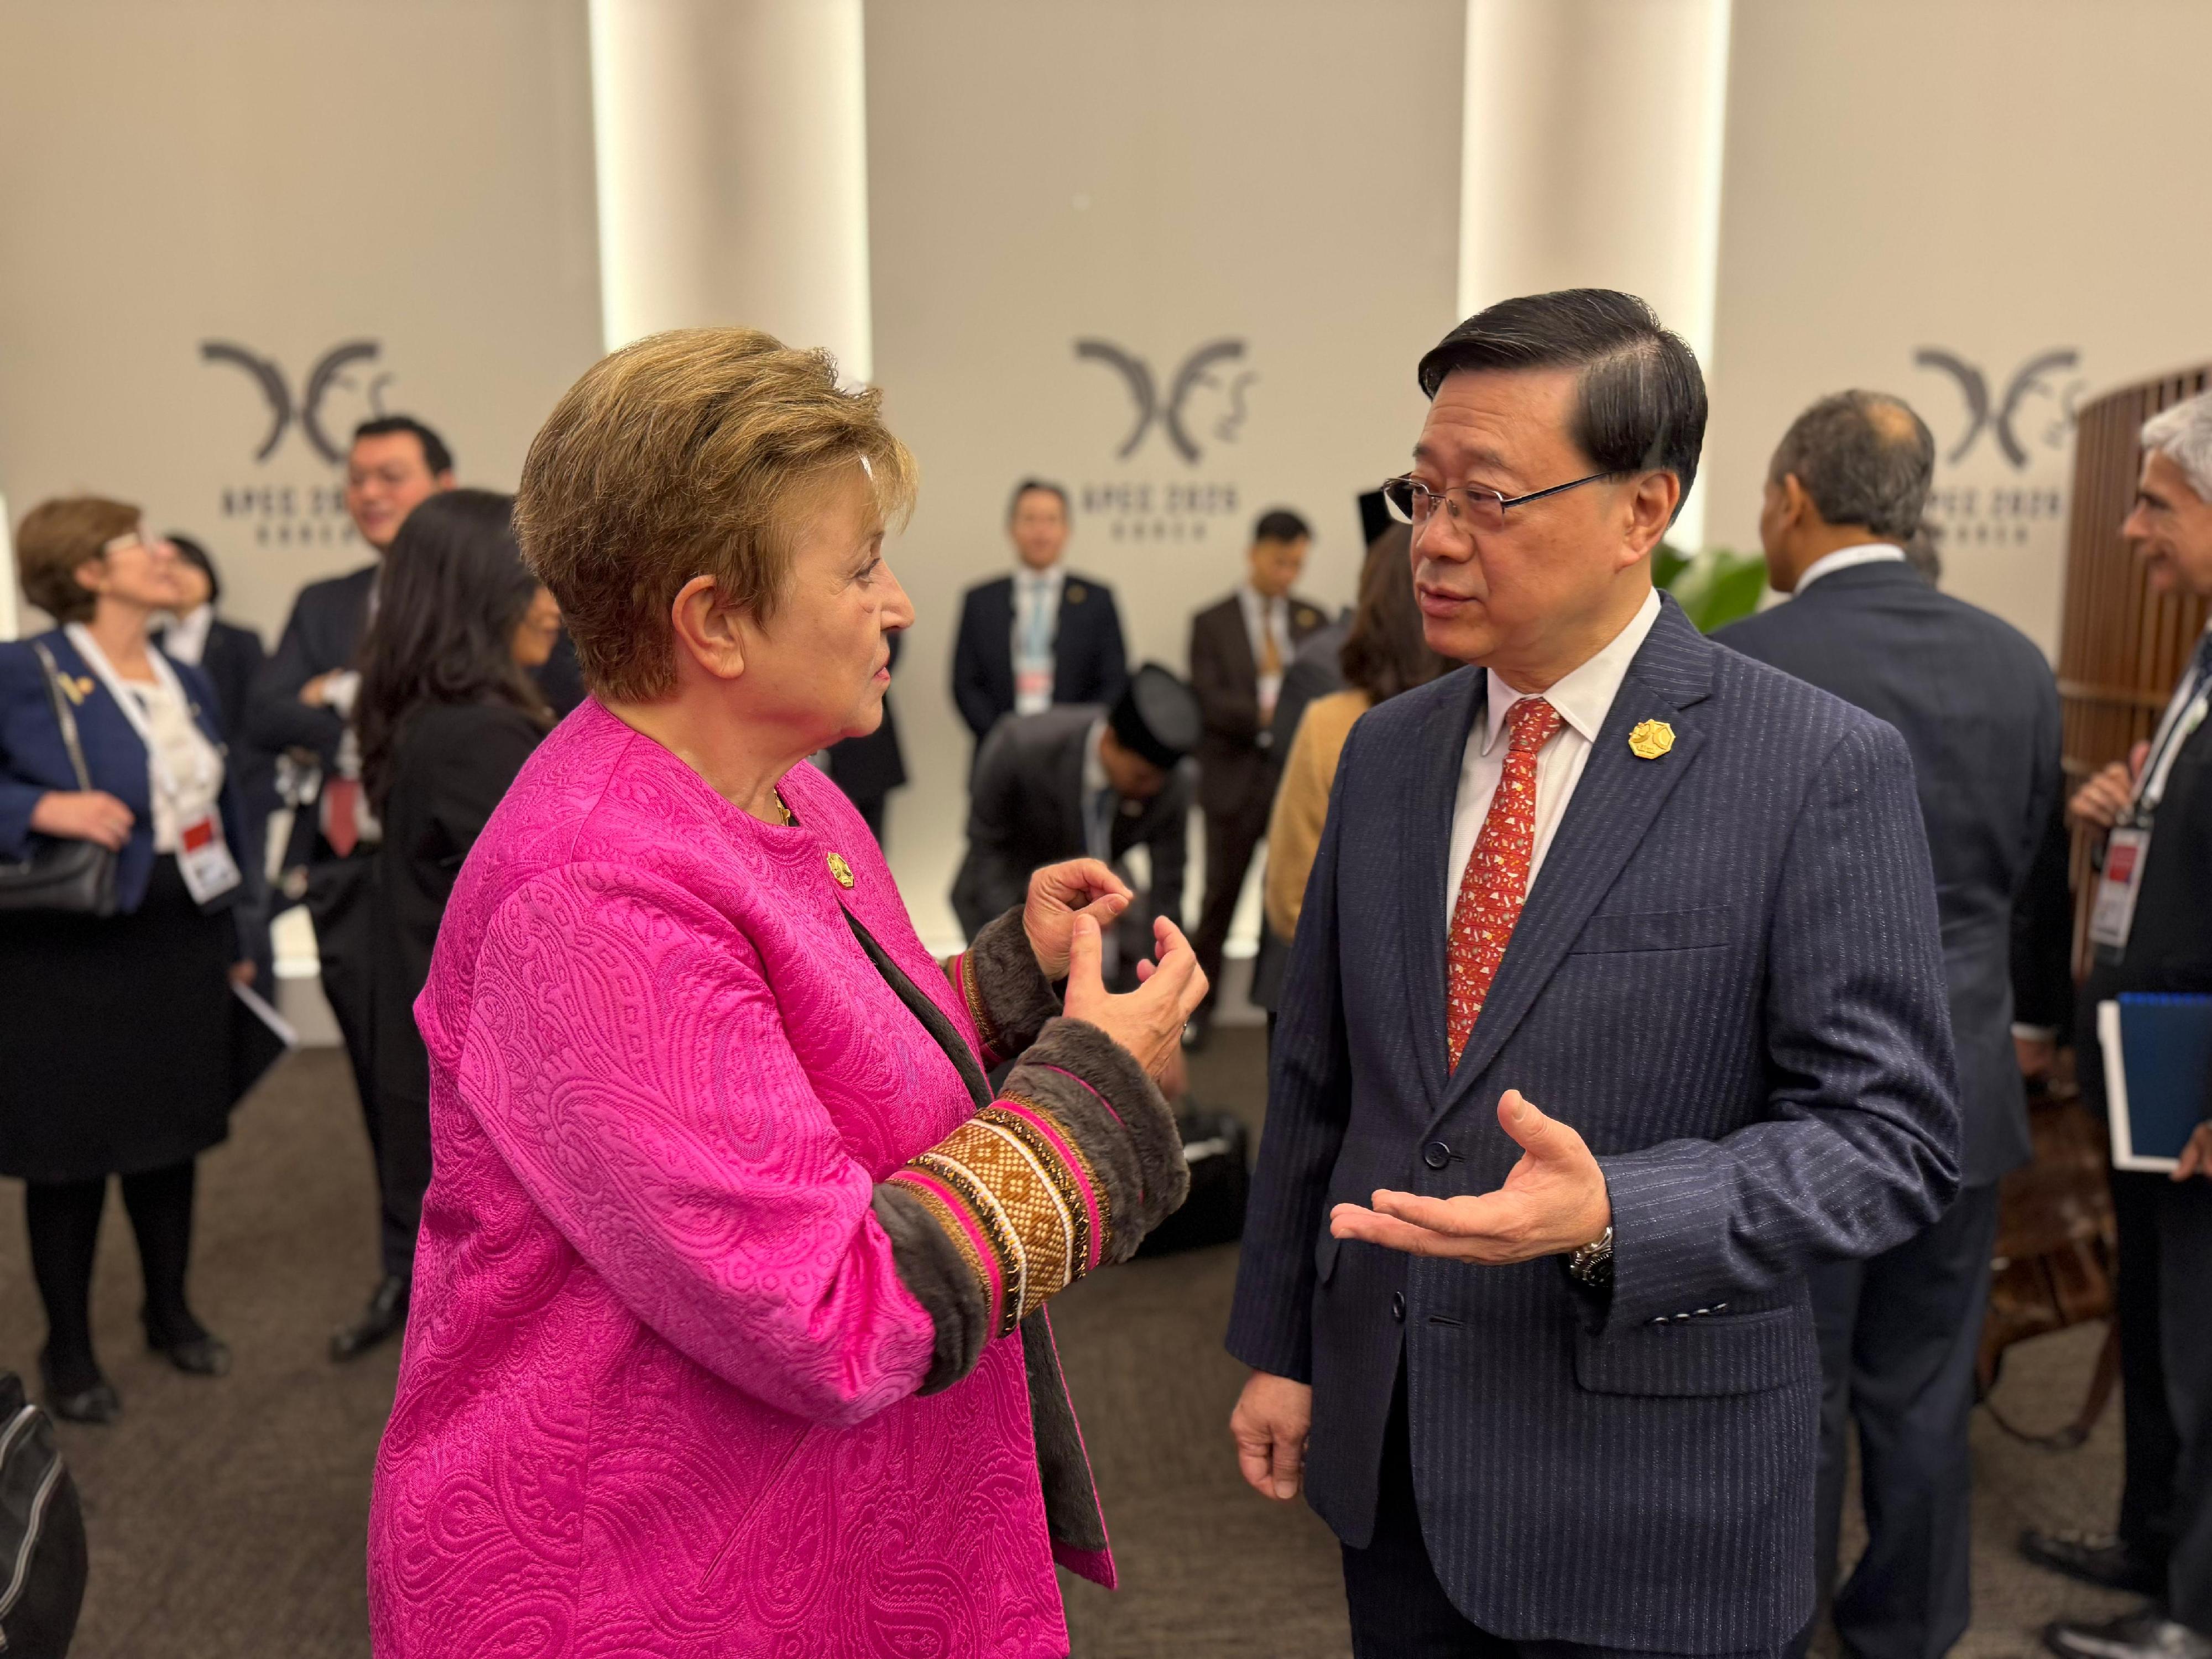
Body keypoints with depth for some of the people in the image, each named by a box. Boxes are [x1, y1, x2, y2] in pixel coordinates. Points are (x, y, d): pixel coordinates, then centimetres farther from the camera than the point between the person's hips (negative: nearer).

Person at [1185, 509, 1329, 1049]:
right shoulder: (1213, 623, 4)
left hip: (1298, 770, 2)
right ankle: (1196, 1007, 16)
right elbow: (1208, 700, -7)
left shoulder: (1313, 620, 12)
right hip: (1236, 776, -2)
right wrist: (1263, 712, -21)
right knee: (1221, 894, 5)